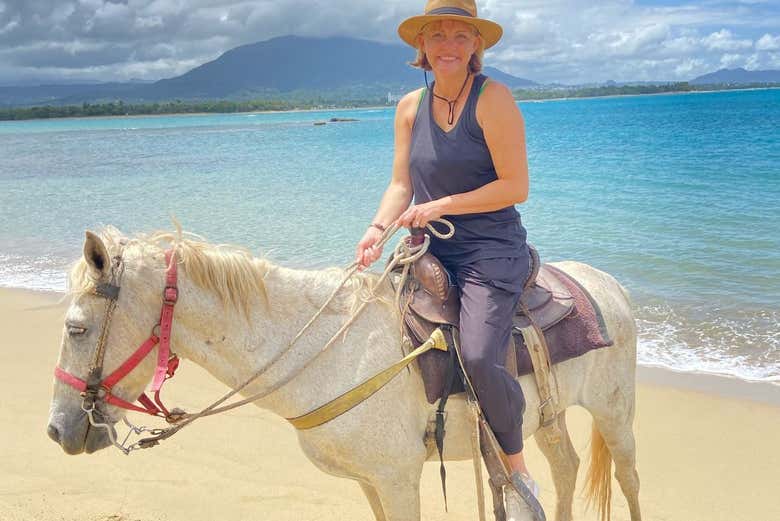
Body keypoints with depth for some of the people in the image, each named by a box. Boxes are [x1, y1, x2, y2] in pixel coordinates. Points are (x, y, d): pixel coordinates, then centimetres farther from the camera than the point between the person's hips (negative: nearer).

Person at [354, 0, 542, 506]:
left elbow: (515, 186, -14)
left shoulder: (493, 98, -10)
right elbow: (401, 184, 9)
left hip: (491, 250, -7)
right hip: (433, 251, 7)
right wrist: (377, 228, -10)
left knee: (479, 358, -25)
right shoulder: (410, 107, 9)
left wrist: (441, 207, -16)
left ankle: (518, 469, -1)